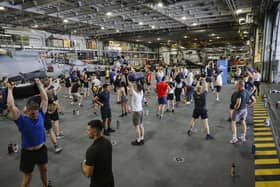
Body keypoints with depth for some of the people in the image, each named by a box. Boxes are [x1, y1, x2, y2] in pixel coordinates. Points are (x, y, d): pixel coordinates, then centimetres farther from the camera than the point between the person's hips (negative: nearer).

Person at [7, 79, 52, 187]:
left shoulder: (40, 114, -7)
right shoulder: (21, 120, -17)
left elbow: (45, 99, -4)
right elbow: (11, 106, -28)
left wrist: (39, 85, -1)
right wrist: (10, 90, -20)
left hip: (41, 149, 4)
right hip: (28, 152, -4)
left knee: (44, 169, 24)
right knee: (27, 177, 12)